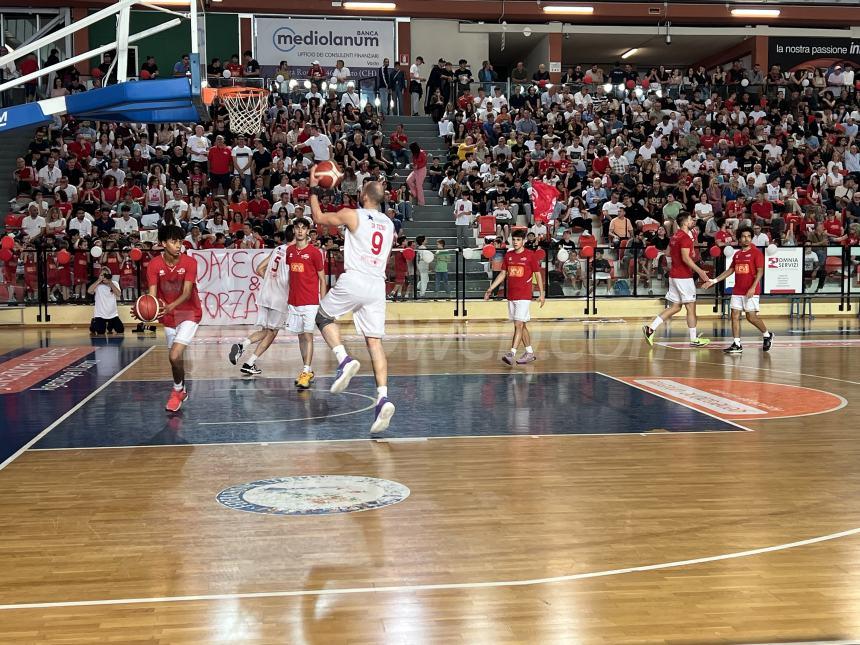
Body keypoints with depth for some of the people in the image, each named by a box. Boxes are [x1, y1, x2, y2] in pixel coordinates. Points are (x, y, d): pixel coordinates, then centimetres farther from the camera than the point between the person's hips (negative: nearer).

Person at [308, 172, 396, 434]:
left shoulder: (351, 215, -1)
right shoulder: (389, 224, 16)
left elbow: (318, 218, 13)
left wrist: (314, 189, 25)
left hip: (354, 281, -5)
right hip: (377, 285, 5)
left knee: (323, 316, 20)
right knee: (375, 341, 2)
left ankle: (344, 360, -4)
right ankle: (383, 398, -12)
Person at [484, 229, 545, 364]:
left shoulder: (530, 255, -4)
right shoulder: (508, 255, 10)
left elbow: (538, 274, 0)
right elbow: (503, 274, 15)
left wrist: (542, 293, -3)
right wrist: (490, 289, 9)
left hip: (524, 296, -6)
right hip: (511, 296, 6)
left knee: (519, 325, -13)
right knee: (521, 326, 12)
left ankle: (512, 354, -18)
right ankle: (530, 353, 21)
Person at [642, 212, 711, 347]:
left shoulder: (675, 236, 13)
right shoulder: (686, 237, -15)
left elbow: (669, 253, 23)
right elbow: (686, 258, -23)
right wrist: (700, 271, -23)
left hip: (674, 274, 9)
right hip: (684, 276, -9)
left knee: (675, 306, 11)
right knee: (691, 307, 0)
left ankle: (651, 328, 0)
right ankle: (694, 339, 6)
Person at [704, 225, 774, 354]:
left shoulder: (756, 253, -4)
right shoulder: (737, 254, 14)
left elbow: (760, 272, -10)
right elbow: (730, 270, 20)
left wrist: (753, 288, -20)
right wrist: (714, 281, 14)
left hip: (751, 291, -6)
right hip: (737, 290, 6)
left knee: (751, 316, -6)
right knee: (735, 315, 0)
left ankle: (767, 335, 19)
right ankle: (737, 344, 2)